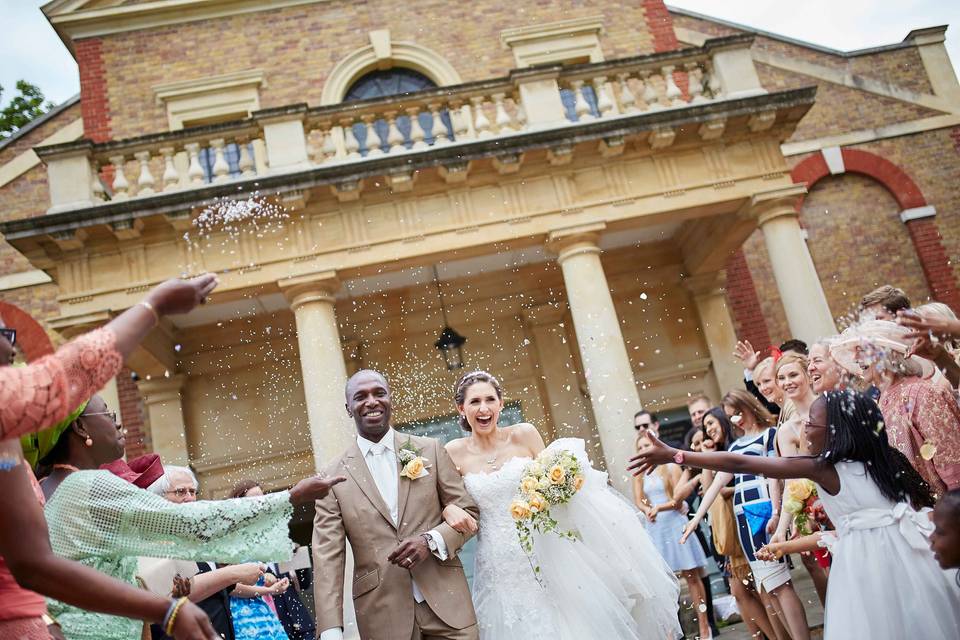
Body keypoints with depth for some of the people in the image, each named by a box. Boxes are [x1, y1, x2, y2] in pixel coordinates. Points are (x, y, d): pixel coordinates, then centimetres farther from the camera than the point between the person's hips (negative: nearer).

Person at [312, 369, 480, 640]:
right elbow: (327, 557, -4)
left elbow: (468, 513, 5)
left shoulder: (430, 450, 2)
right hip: (382, 616, 0)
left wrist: (431, 541, -13)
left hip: (447, 603, 1)